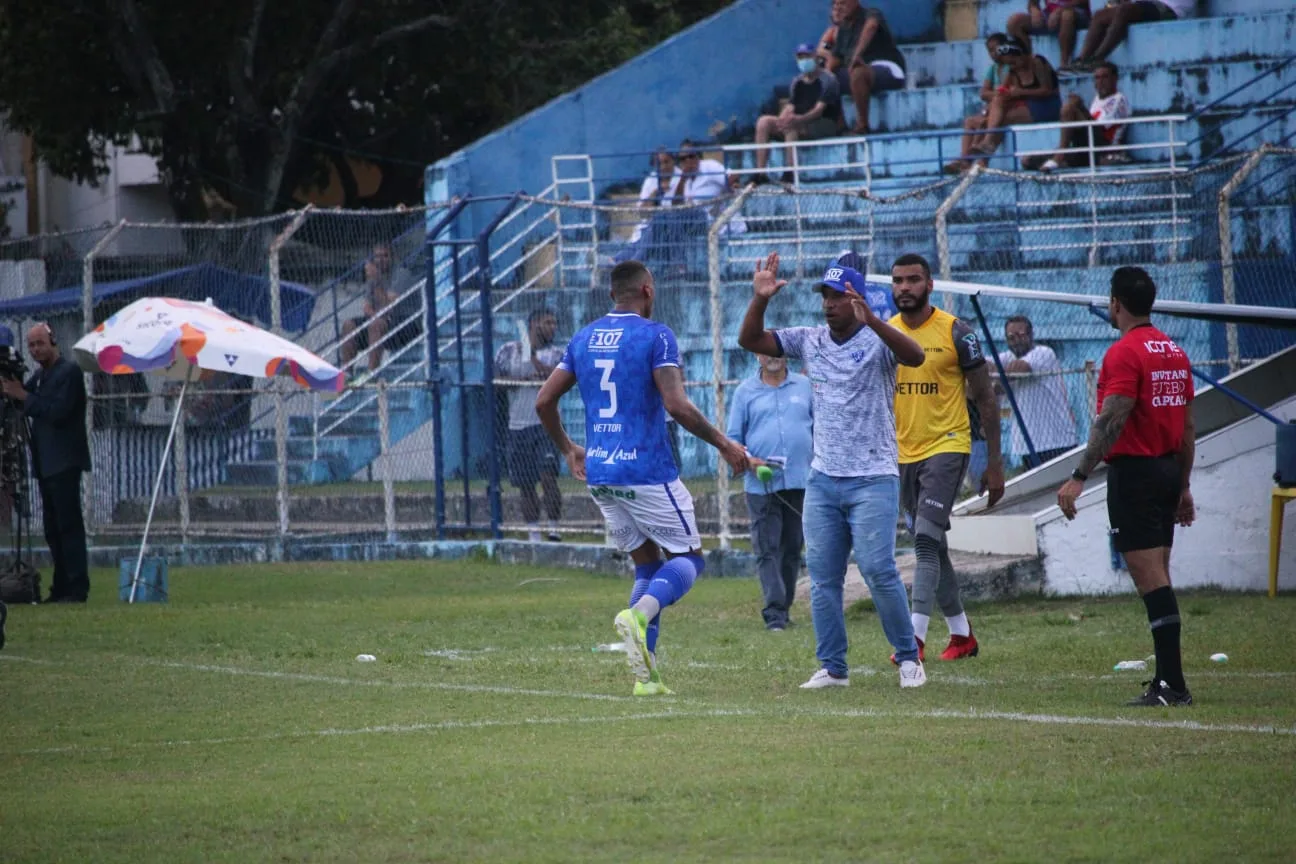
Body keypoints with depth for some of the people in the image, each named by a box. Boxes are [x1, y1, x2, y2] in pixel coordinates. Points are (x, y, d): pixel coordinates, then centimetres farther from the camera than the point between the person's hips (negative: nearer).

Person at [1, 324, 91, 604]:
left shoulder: (68, 372, -9)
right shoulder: (41, 375, 19)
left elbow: (58, 412, -18)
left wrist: (25, 397, -11)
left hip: (64, 462, -9)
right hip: (47, 464, 9)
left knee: (68, 525, -11)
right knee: (53, 528, 10)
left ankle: (77, 588, -12)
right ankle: (61, 588, 13)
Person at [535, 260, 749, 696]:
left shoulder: (583, 338, 11)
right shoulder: (655, 336, -8)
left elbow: (544, 401, 14)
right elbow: (677, 405, -18)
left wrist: (567, 449, 29)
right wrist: (723, 444, -7)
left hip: (599, 474, 6)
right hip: (647, 471, -6)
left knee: (647, 563, 15)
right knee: (687, 558, 7)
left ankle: (645, 675, 4)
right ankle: (640, 613, -24)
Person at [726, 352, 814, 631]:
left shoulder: (805, 387, 11)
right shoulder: (746, 392, 8)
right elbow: (733, 438, 8)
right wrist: (746, 459, -11)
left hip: (800, 482, 2)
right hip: (761, 485, -2)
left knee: (792, 549, 7)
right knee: (767, 548, -10)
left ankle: (784, 608, 15)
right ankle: (774, 611, -15)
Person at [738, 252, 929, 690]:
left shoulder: (877, 340, -7)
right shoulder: (810, 341, 9)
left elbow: (915, 355, -28)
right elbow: (750, 340, 7)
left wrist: (870, 321, -41)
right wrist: (760, 299, -11)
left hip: (873, 478, -6)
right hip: (823, 480, 6)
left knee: (878, 569, -13)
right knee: (822, 576, 4)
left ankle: (909, 657, 1)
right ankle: (832, 667, 11)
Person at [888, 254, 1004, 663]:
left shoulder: (955, 333, -6)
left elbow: (985, 399, -2)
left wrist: (994, 463, -4)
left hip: (946, 447, -6)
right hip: (902, 454, 6)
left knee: (926, 538, -18)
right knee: (932, 547, 12)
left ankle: (916, 636, -23)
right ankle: (961, 633, 25)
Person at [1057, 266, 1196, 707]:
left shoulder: (1124, 353, -13)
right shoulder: (1175, 352, 13)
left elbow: (1111, 422, -21)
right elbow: (1188, 427, 16)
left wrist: (1079, 477, -22)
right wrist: (1183, 486, 22)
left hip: (1133, 472, -9)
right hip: (1169, 471, 9)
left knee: (1149, 577, -9)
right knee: (1157, 576, 14)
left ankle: (1173, 684, -13)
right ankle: (1167, 680, 14)